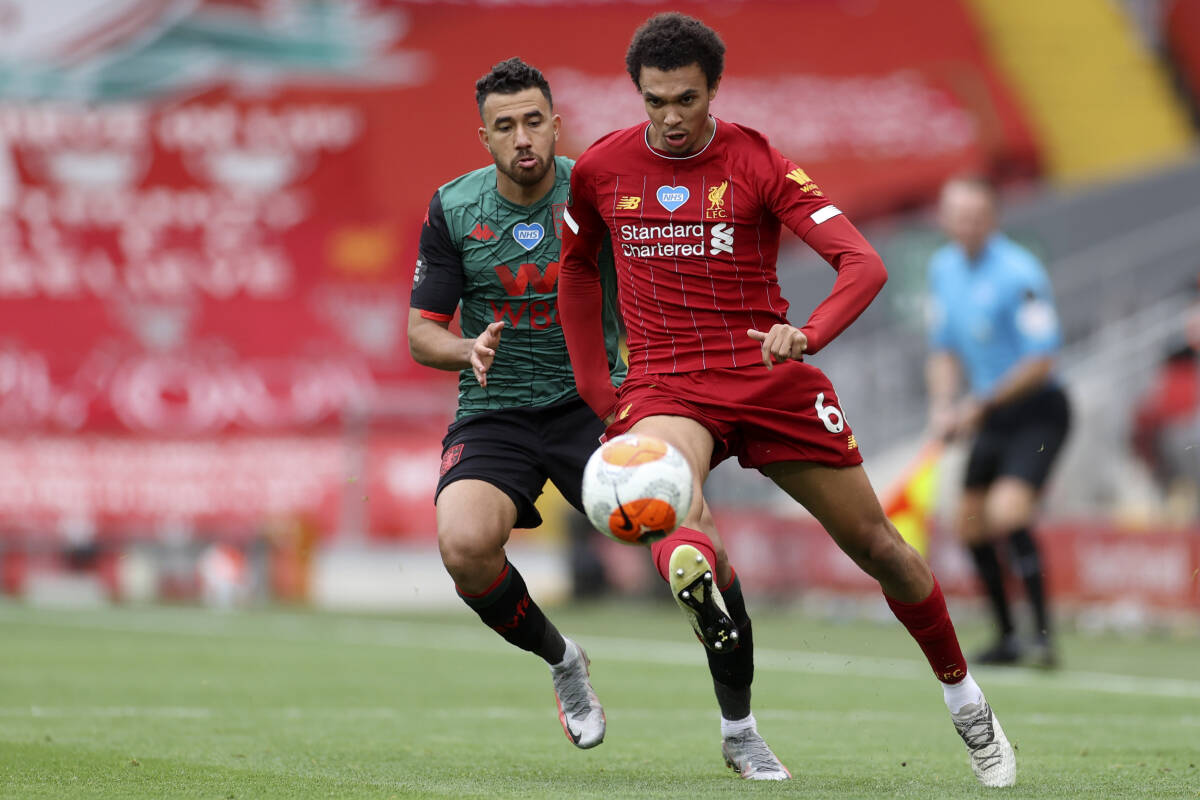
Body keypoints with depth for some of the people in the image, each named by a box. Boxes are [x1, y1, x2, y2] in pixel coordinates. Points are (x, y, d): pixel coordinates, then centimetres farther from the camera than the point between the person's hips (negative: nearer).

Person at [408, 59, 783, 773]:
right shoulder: (454, 209, -1)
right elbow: (423, 331, 3)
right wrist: (470, 351, -19)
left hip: (595, 404, 0)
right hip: (494, 415, 0)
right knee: (465, 546, -31)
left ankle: (741, 731, 0)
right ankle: (560, 658, 3)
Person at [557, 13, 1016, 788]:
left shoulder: (760, 165, -7)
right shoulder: (602, 169, 2)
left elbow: (864, 265, -15)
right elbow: (577, 267, 22)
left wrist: (808, 334, -34)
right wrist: (595, 384, 14)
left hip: (770, 376, 0)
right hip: (665, 386, 0)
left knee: (875, 544, 8)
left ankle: (962, 695, 32)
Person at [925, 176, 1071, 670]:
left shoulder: (1019, 273, -20)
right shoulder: (943, 269, 5)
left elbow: (1040, 360, -22)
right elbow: (945, 350, 15)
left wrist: (980, 404, -21)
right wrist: (943, 405, -2)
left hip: (1037, 411, -8)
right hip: (992, 416, 8)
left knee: (1007, 512, -24)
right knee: (972, 524, 8)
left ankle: (1043, 633, -19)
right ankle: (1007, 638, 22)